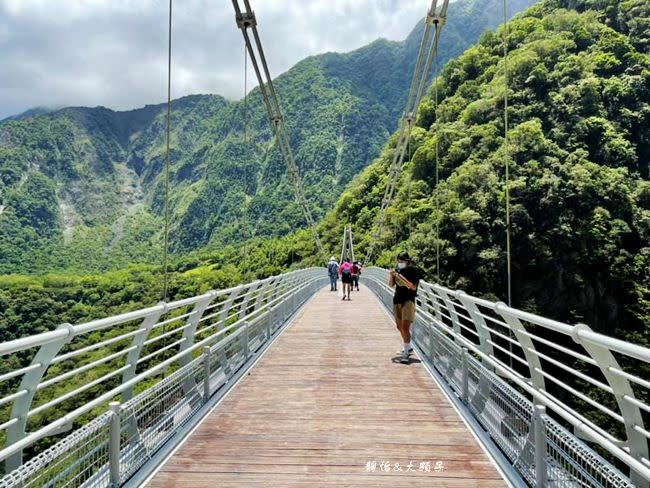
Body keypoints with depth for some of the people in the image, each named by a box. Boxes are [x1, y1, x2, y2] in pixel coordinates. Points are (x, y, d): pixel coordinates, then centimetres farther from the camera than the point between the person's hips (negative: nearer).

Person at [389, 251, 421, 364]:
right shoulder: (398, 269, 6)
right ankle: (409, 347, 37)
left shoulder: (414, 270, -9)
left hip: (408, 301, -7)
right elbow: (391, 285, 7)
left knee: (405, 327, -15)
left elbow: (413, 287, -18)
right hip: (397, 300, 7)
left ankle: (405, 353, -10)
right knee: (399, 327, 17)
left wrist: (401, 278, -25)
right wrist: (392, 276, -12)